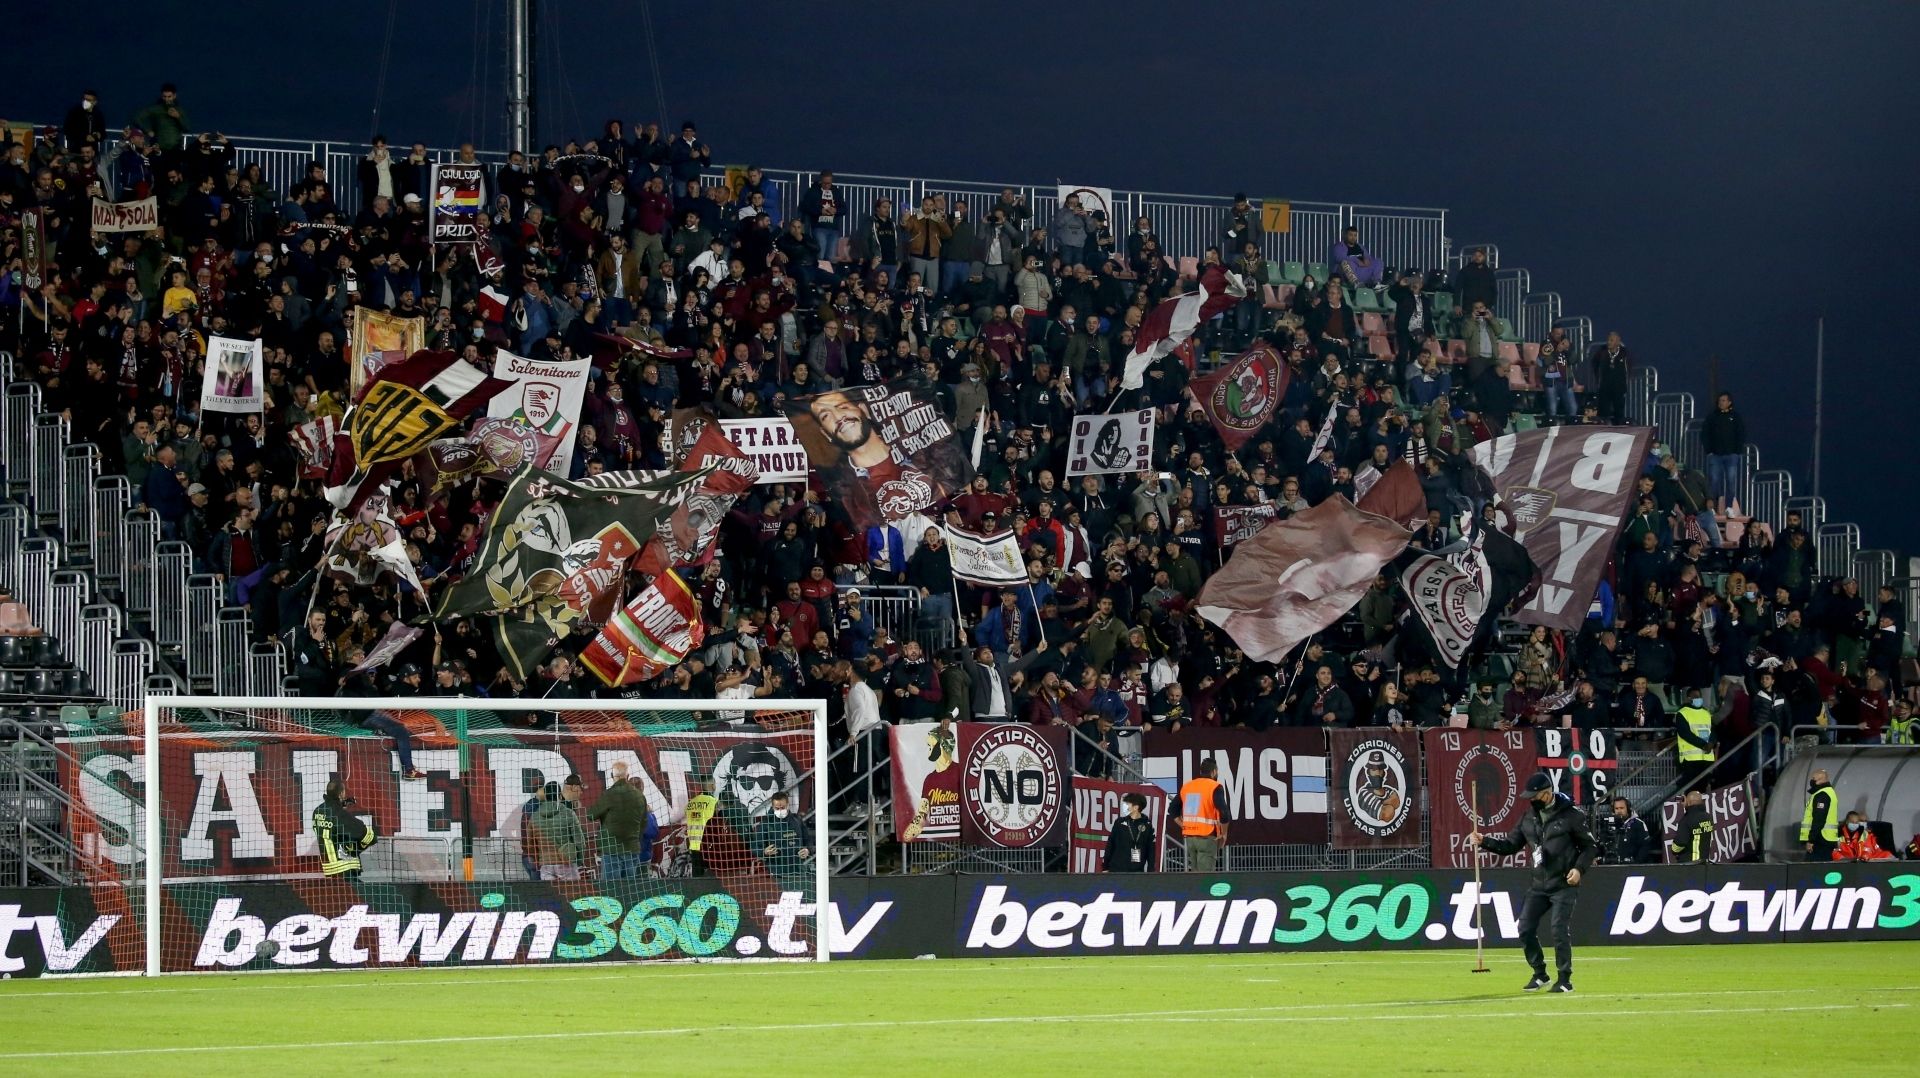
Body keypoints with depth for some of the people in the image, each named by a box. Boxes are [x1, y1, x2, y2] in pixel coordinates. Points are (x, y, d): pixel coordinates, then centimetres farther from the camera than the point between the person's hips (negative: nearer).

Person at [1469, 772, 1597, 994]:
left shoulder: (1571, 816, -8)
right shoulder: (1529, 818, 9)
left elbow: (1590, 846, -3)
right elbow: (1511, 845, 13)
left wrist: (1579, 868, -18)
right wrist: (1484, 841, 0)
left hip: (1564, 885, -6)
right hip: (1539, 884, 6)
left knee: (1560, 931, -10)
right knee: (1525, 928, 1)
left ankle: (1565, 978, 2)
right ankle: (1540, 974, 17)